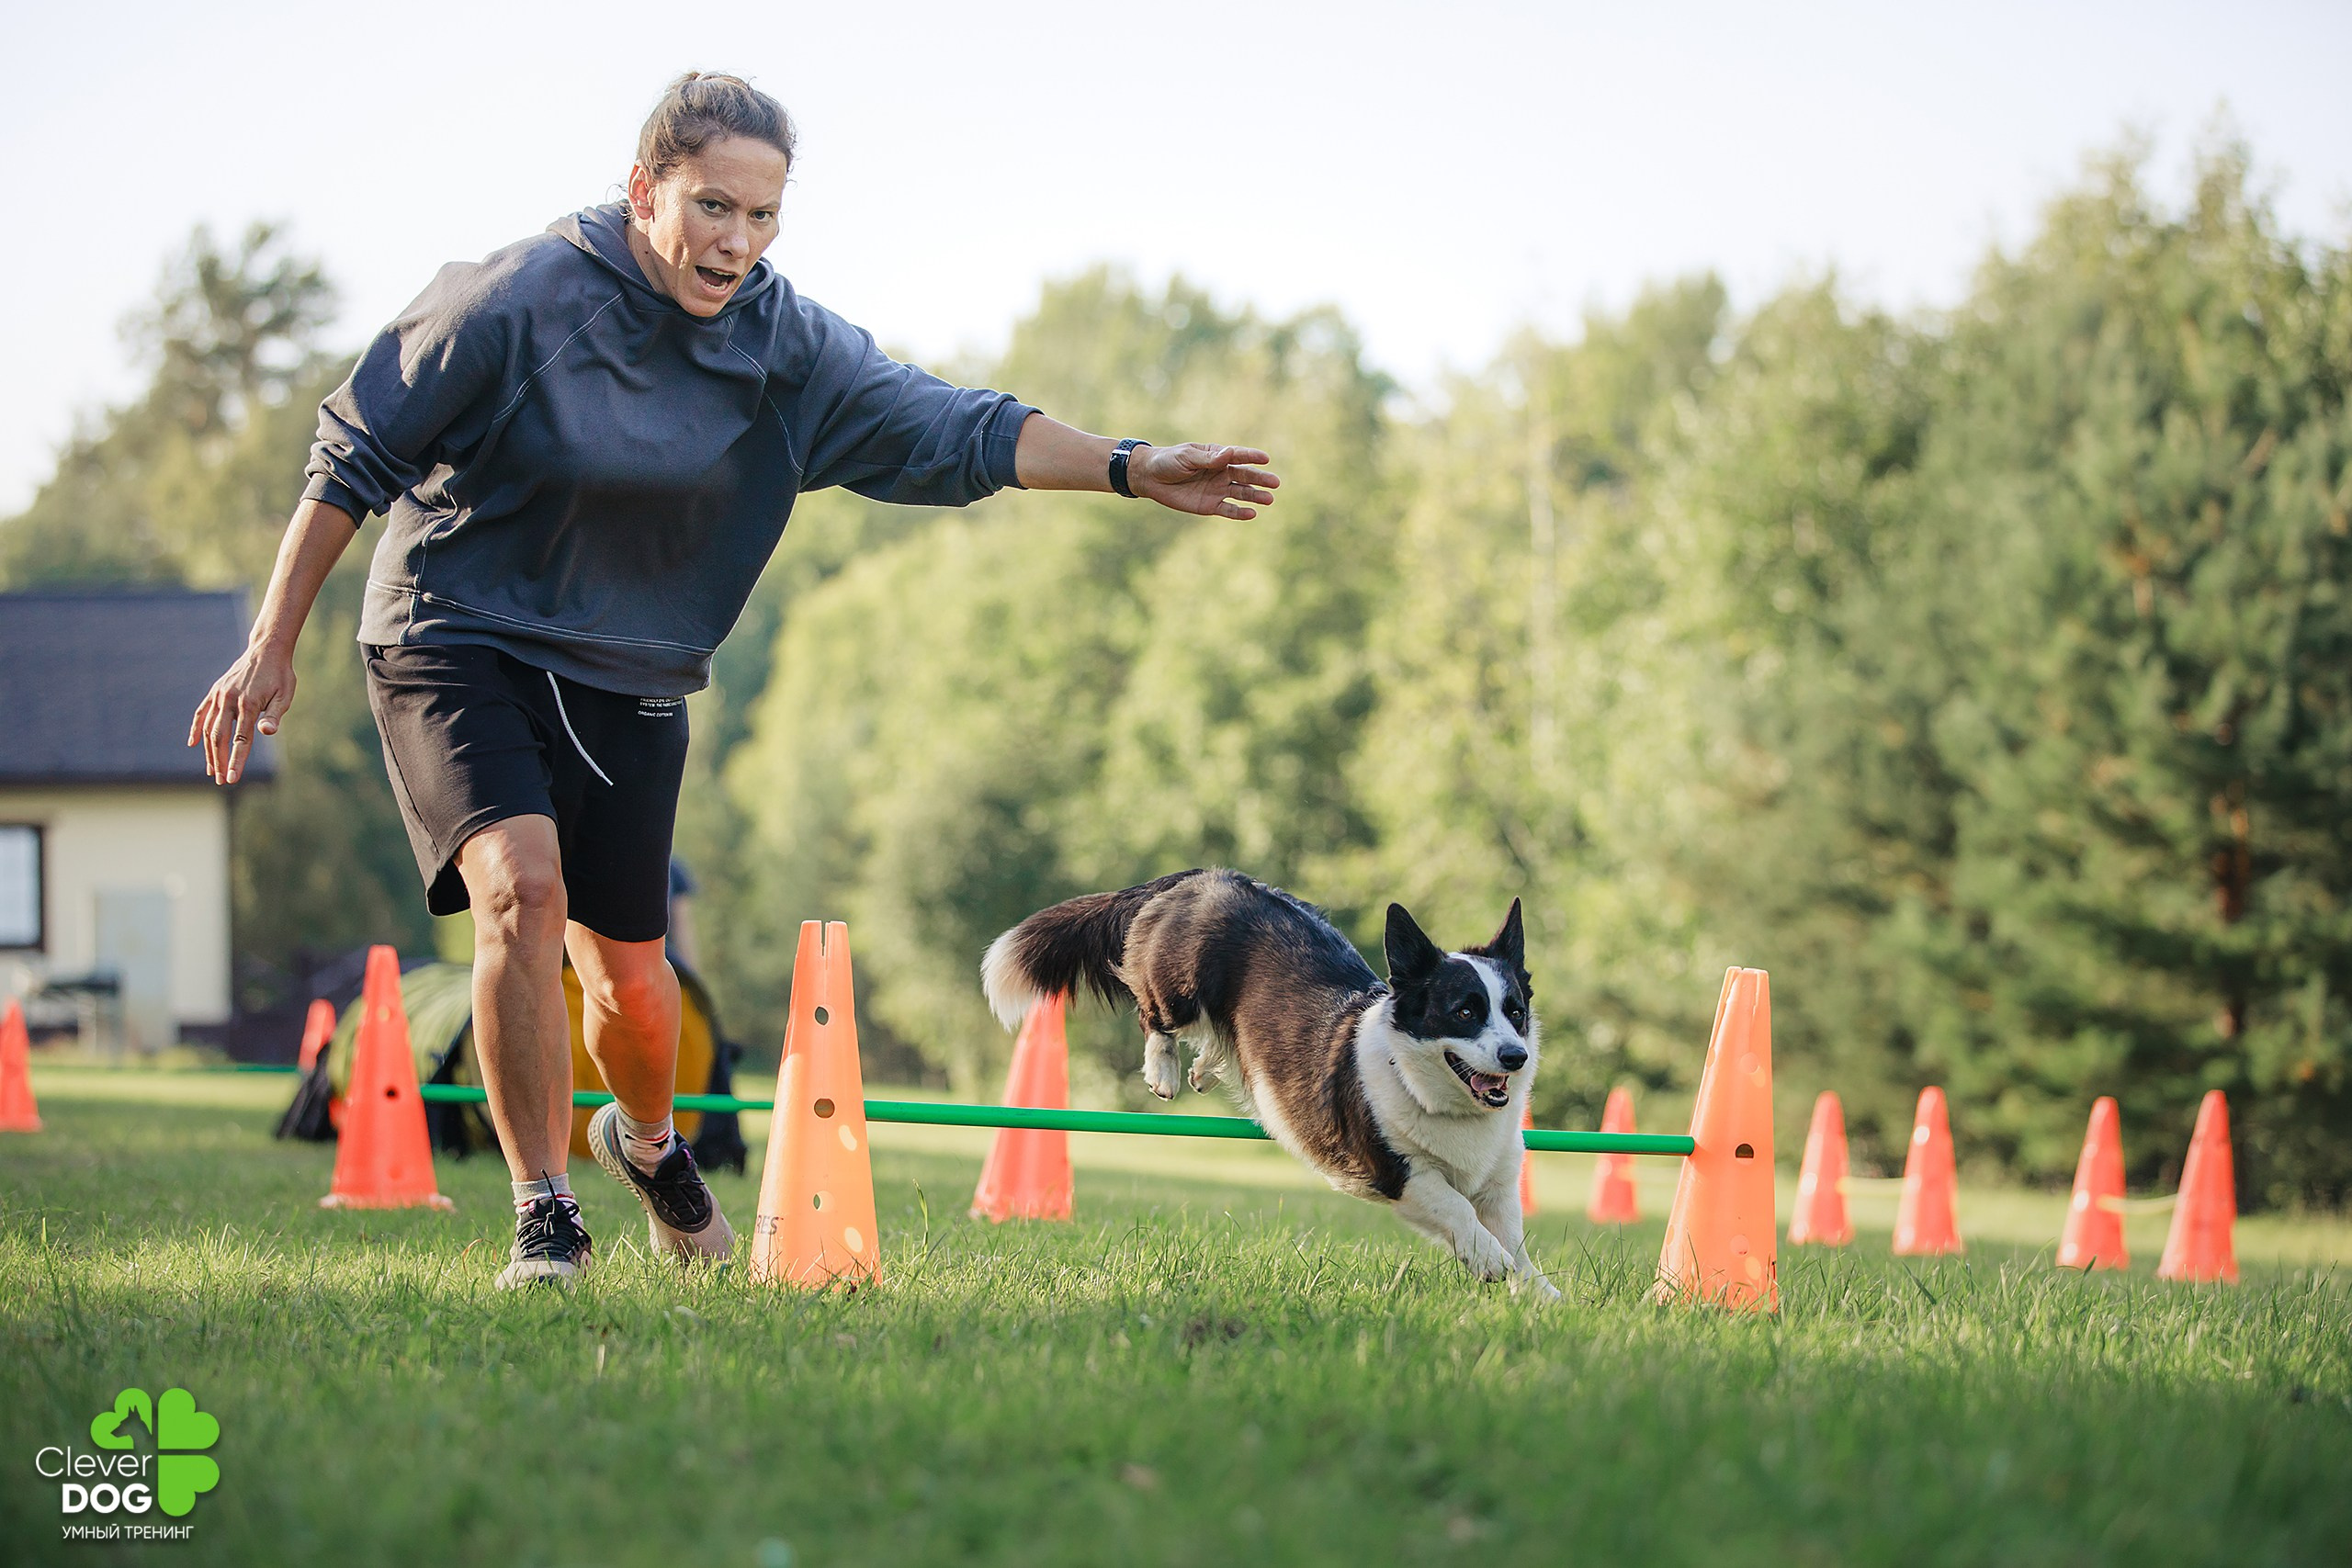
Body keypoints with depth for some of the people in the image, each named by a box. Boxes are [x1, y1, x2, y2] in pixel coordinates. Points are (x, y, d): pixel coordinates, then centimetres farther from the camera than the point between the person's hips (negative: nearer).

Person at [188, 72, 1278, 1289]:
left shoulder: (788, 346, -5)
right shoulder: (518, 299, -17)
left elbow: (950, 429, -7)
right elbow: (354, 458, -11)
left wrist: (1130, 469, -19)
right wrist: (272, 649, -12)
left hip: (630, 684, 4)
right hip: (456, 648, -4)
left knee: (630, 977, 8)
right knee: (520, 888, -26)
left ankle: (648, 1141, 44)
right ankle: (544, 1215, -14)